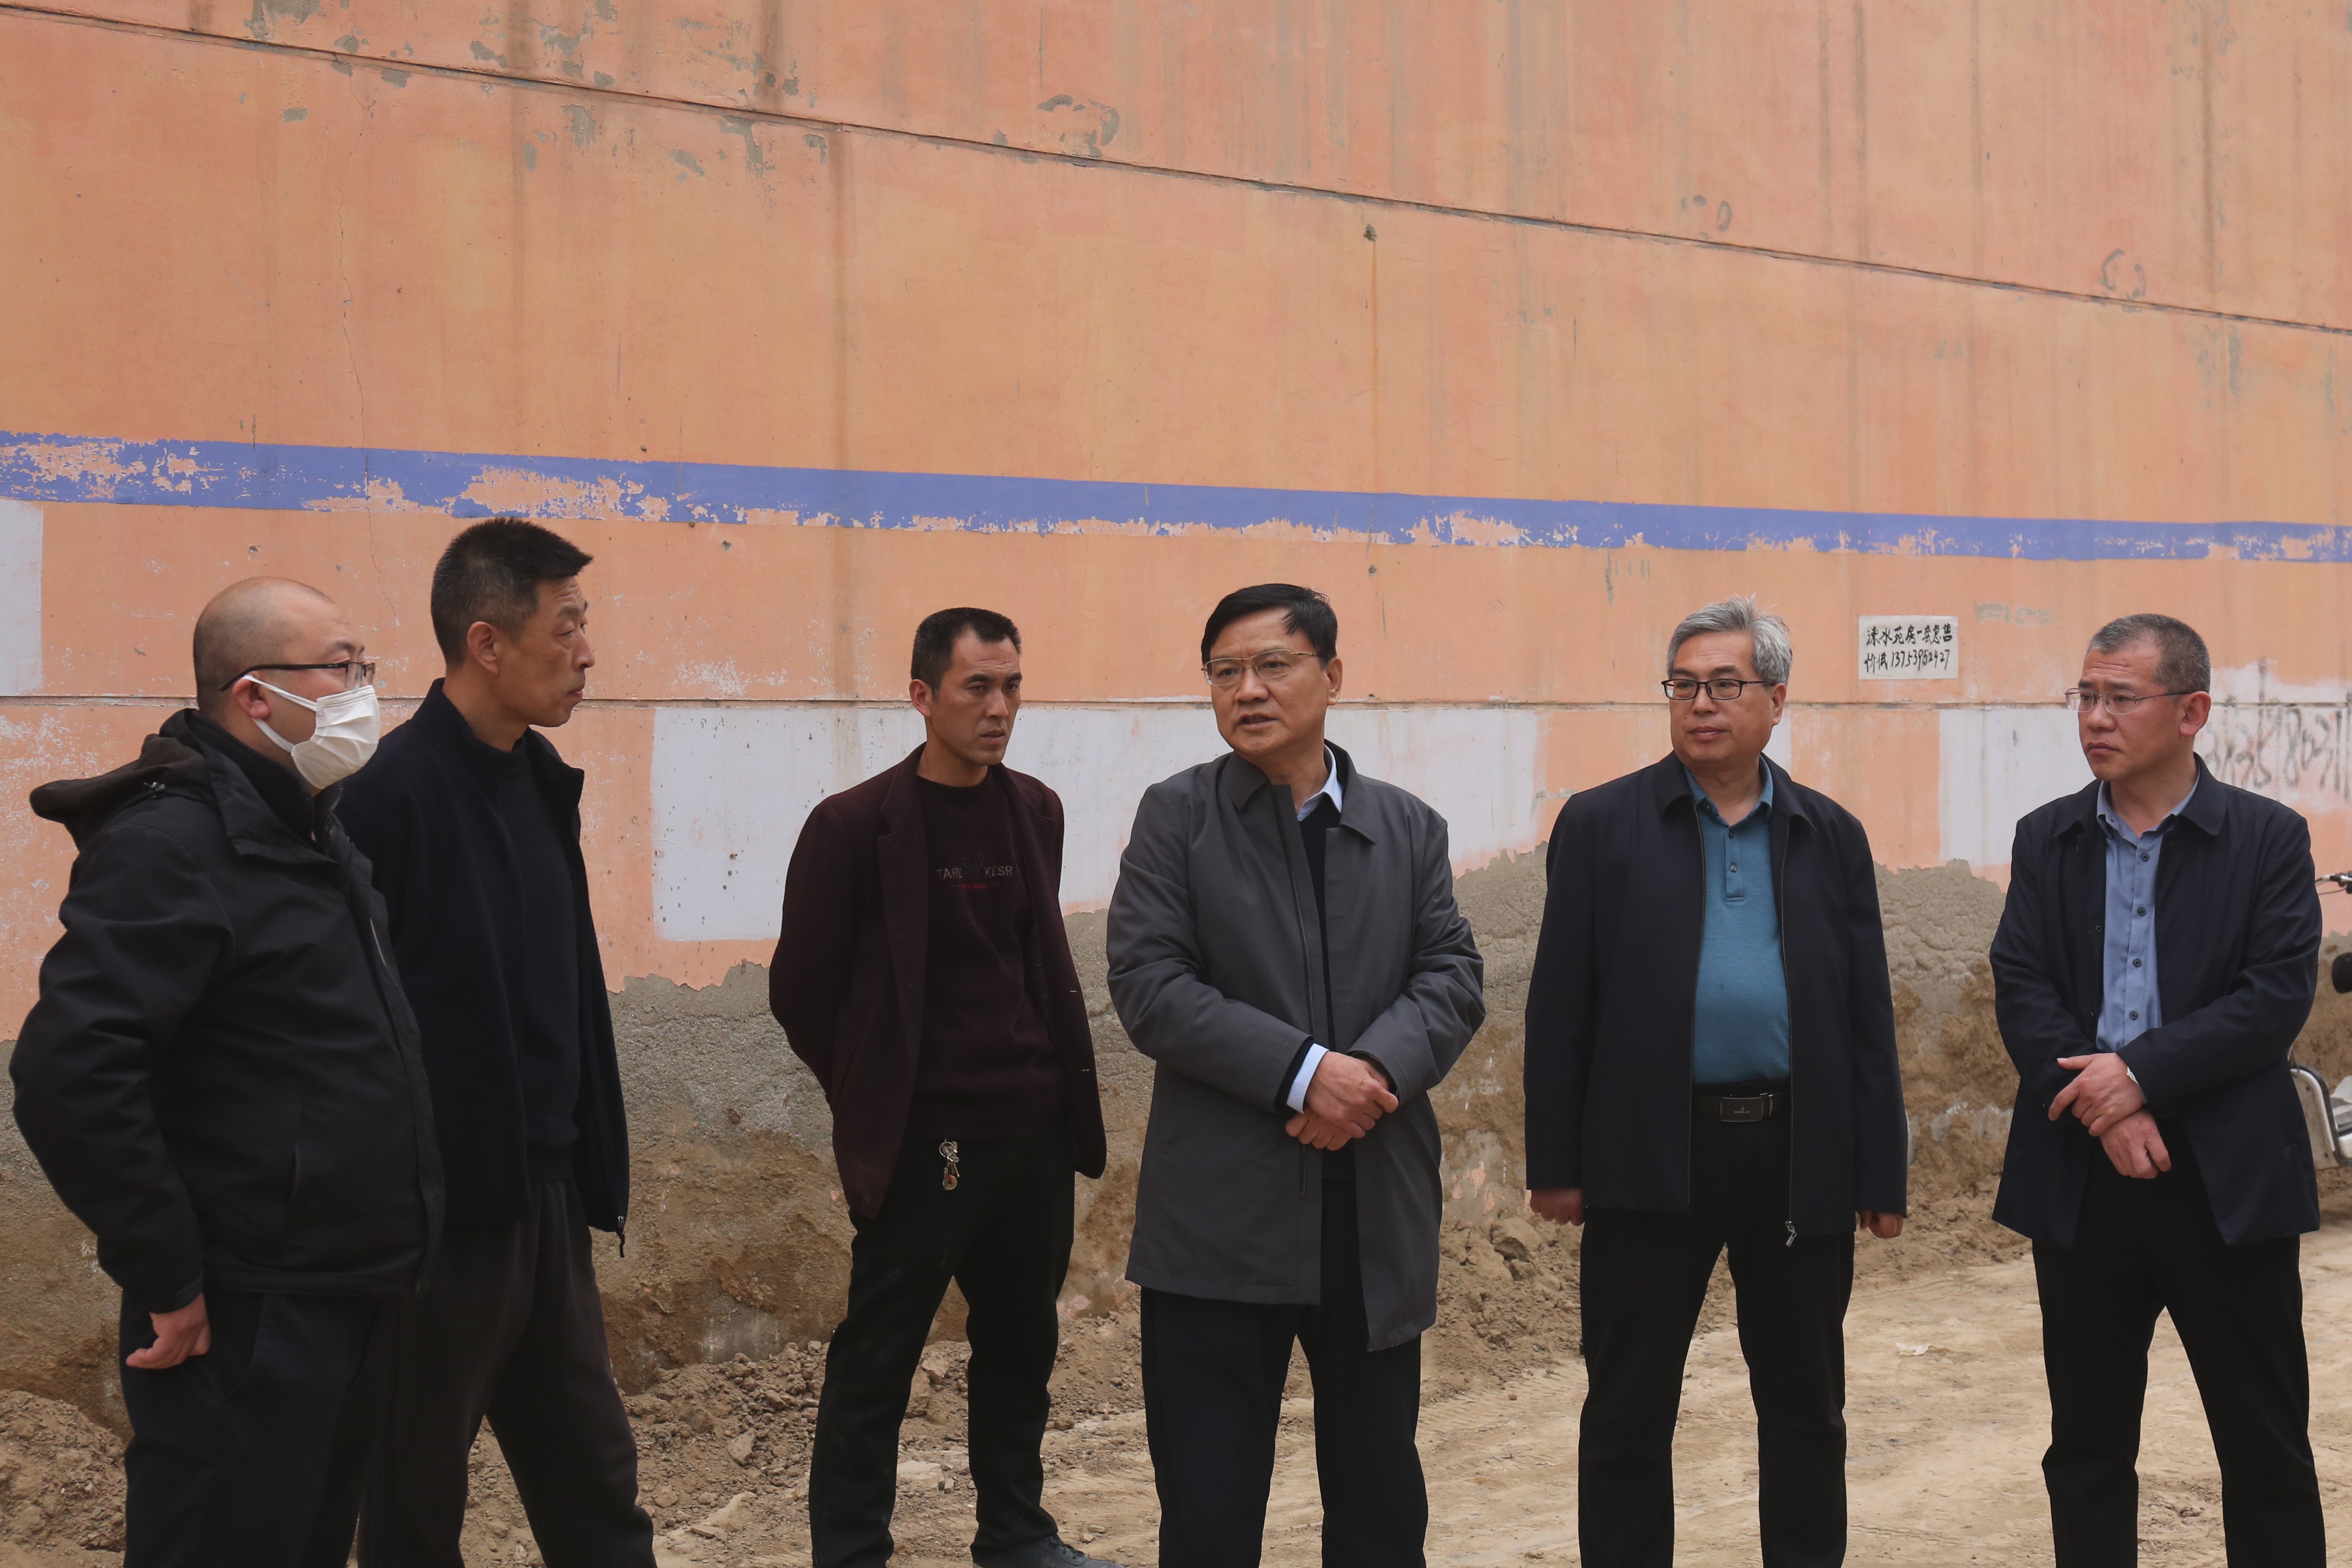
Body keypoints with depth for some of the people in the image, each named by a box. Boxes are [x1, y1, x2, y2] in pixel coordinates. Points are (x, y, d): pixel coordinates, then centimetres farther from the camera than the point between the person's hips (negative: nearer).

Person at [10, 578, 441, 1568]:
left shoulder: (310, 831, 13)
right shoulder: (171, 843, -18)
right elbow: (68, 1072, -26)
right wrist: (165, 1275, -21)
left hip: (346, 1297, 9)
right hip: (241, 1323, -9)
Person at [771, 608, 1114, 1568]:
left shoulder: (1036, 812, 7)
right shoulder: (856, 827, -10)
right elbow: (802, 990, -3)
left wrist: (1062, 1082, 14)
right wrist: (875, 1100, 5)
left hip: (1036, 1135, 6)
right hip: (921, 1150, -5)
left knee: (1021, 1348, 15)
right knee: (875, 1369, 1)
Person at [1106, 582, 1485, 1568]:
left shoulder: (1409, 828, 10)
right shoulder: (1177, 816, 0)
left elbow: (1453, 976, 1)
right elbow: (1149, 986, -10)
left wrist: (1378, 1066, -19)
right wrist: (1304, 1071, -19)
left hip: (1377, 1212, 3)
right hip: (1223, 1213, -3)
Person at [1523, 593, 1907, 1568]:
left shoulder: (1831, 837, 8)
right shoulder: (1602, 826, 1)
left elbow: (1867, 1015, 7)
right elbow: (1561, 1005, 0)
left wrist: (1882, 1174, 3)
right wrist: (1554, 1163, -4)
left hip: (1801, 1157, 2)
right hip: (1653, 1155, -2)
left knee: (1807, 1407, 12)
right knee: (1628, 1412, 4)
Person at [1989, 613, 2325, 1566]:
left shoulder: (2268, 839, -1)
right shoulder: (2046, 841, 7)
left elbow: (2279, 992, -10)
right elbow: (2021, 989, -2)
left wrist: (2143, 1073, -19)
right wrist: (2104, 1109, -16)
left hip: (2226, 1177, -3)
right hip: (2082, 1176, 3)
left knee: (2266, 1446, 4)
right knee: (2087, 1442, 10)